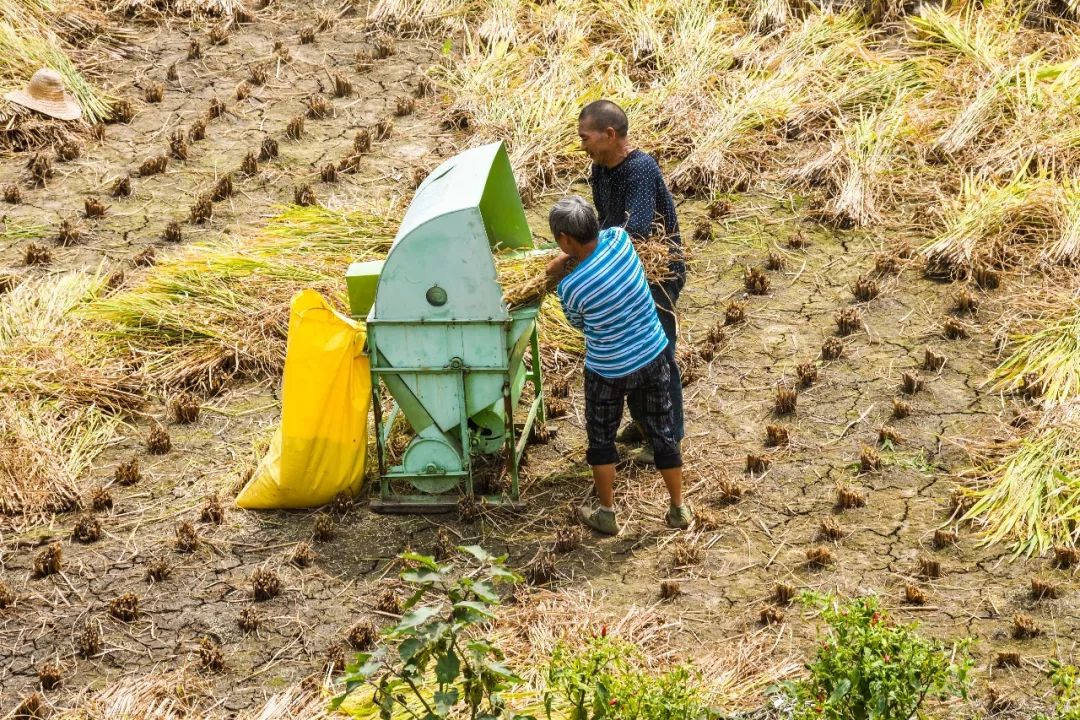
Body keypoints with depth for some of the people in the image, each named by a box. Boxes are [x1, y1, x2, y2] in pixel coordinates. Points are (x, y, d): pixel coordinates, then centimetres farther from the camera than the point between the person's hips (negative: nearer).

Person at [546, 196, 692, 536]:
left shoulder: (571, 286, -25)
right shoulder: (618, 238, -14)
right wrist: (570, 258, 6)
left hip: (609, 373, -4)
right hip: (654, 357, 5)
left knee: (601, 440, 19)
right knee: (663, 434, 18)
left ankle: (606, 514, 31)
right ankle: (679, 510, 30)